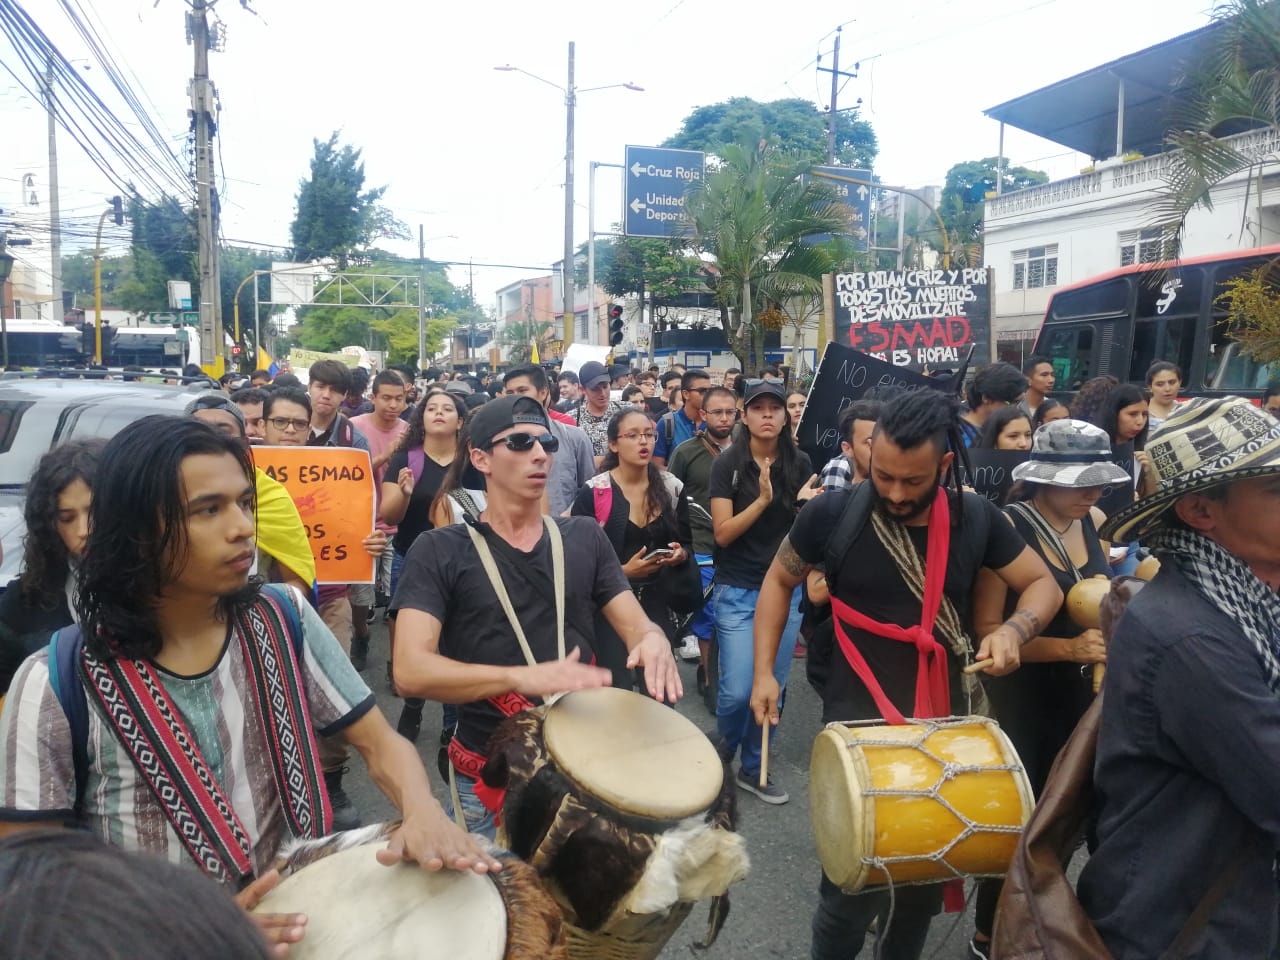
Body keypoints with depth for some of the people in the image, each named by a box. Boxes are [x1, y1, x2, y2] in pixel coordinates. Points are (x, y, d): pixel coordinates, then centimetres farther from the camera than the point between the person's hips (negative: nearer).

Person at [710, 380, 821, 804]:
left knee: (772, 687, 9)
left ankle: (754, 768, 28)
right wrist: (763, 500, -23)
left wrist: (807, 503, -17)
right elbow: (723, 533, -12)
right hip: (738, 592, -3)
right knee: (738, 690, -6)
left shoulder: (800, 463, 2)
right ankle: (721, 752, 25)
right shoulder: (728, 465, -6)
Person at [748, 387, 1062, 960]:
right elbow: (779, 581, 3)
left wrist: (1013, 630, -17)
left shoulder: (975, 517, -6)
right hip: (858, 721, -2)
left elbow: (1043, 584, 4)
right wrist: (763, 672, -3)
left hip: (947, 720, 3)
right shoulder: (834, 514, -12)